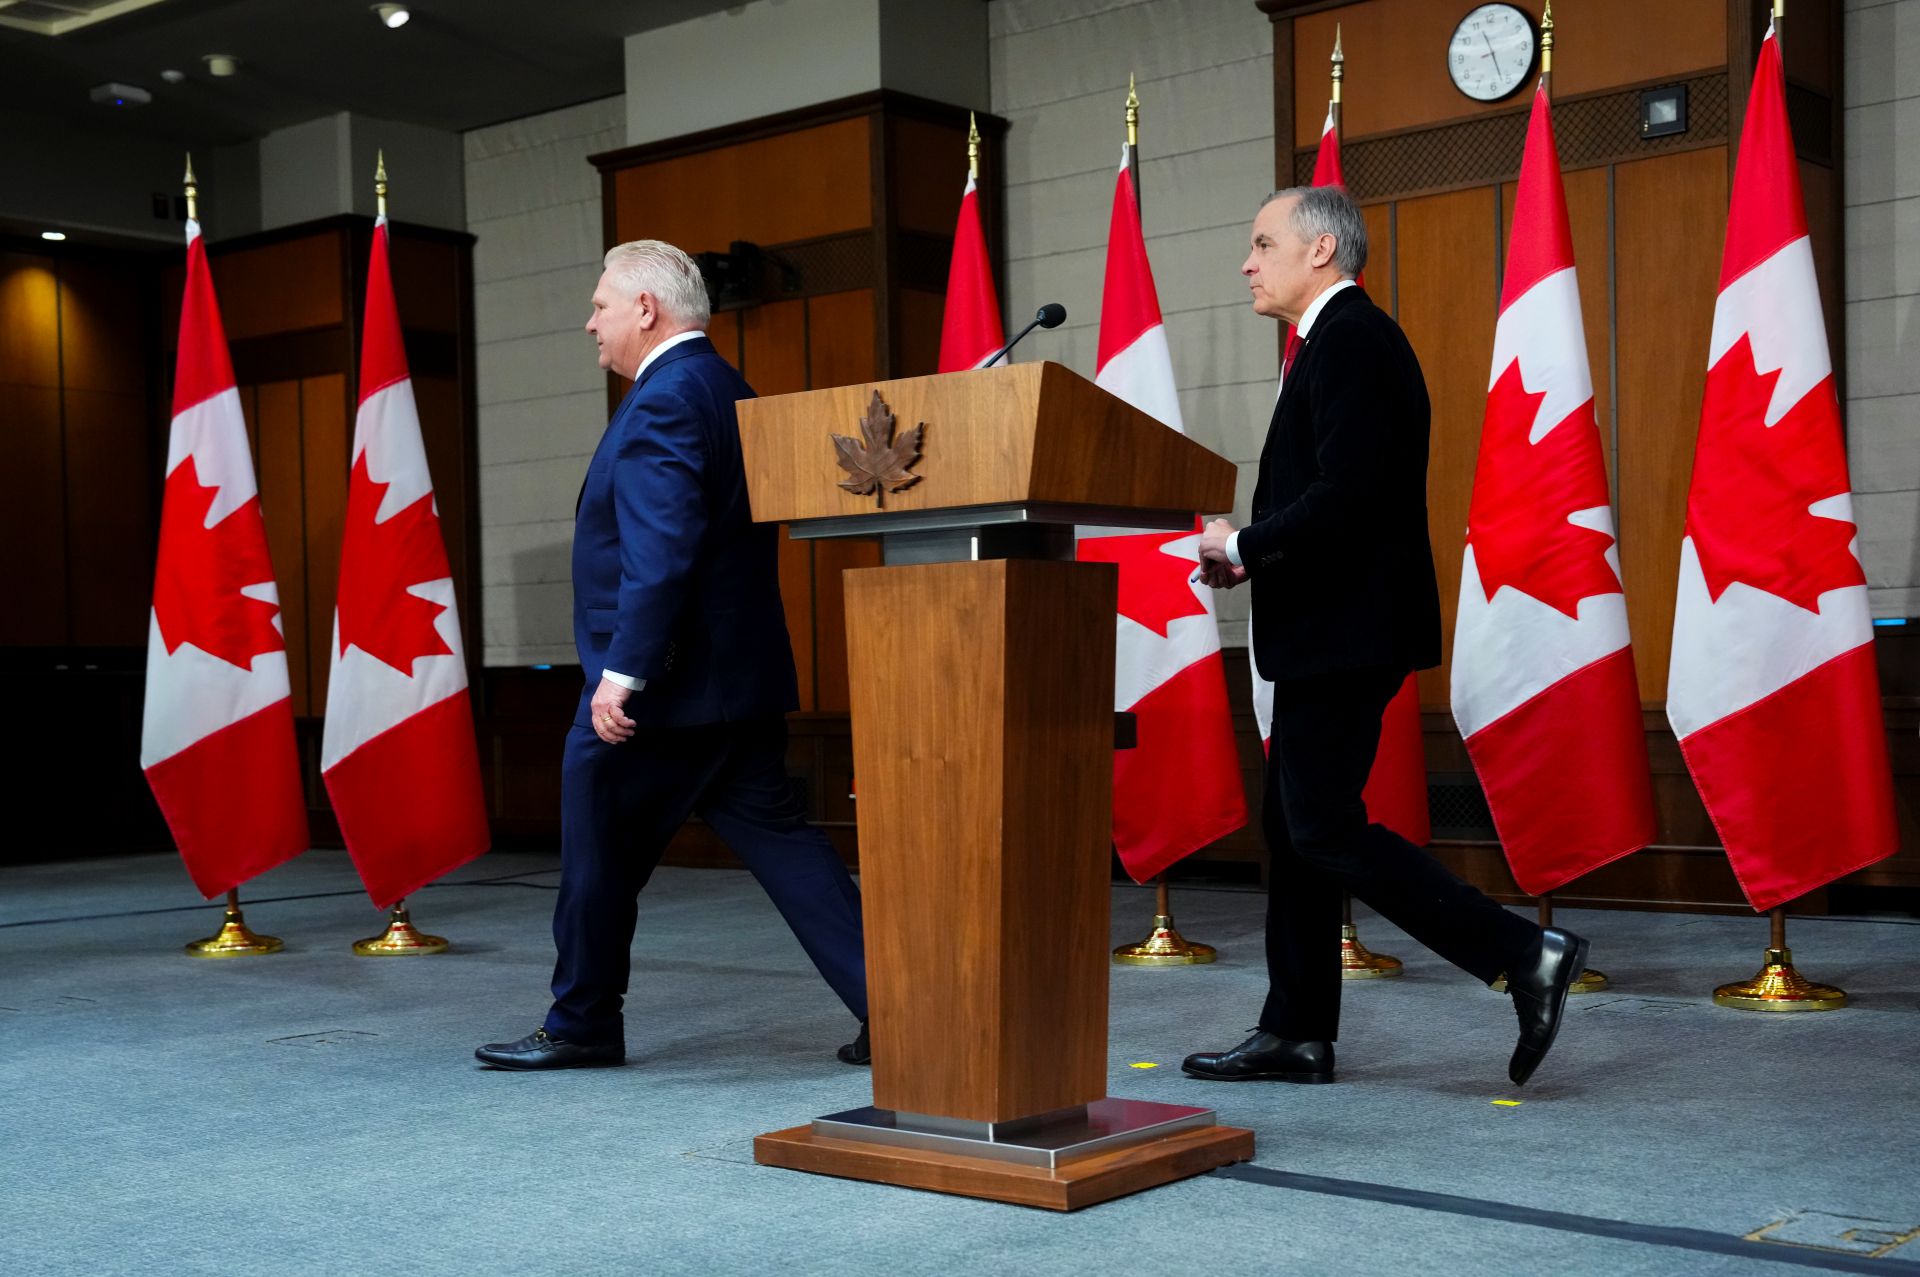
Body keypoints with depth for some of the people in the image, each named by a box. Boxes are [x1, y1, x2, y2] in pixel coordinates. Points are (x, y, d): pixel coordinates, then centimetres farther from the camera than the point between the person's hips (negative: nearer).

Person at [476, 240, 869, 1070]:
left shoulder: (663, 400, -15)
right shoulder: (730, 392, 15)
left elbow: (660, 552, -25)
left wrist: (621, 674, -25)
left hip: (658, 688, -9)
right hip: (738, 678, 9)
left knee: (597, 858, 7)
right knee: (779, 842, 7)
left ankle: (582, 1026, 21)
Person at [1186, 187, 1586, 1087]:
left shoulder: (1351, 341, -14)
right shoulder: (1340, 340, 19)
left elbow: (1347, 495, -24)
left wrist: (1241, 545, -12)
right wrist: (1249, 552, 8)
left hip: (1347, 631, -11)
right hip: (1328, 630, 11)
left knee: (1326, 828, -10)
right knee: (1294, 826, 12)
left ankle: (1524, 954, -8)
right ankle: (1296, 1033, 19)